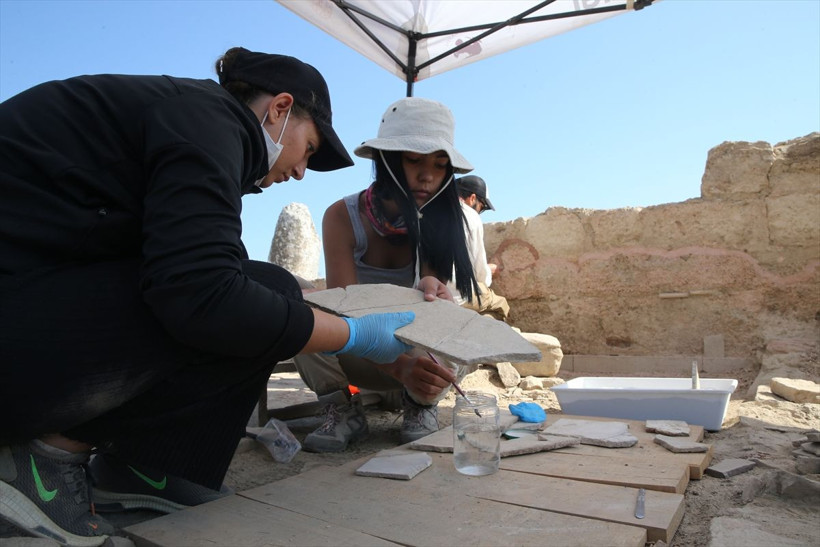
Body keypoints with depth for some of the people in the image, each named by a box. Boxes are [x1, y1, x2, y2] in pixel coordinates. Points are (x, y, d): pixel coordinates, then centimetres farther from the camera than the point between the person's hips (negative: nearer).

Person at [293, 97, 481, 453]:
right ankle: (342, 411, -10)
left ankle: (419, 404, -1)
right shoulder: (343, 217, -21)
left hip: (417, 347, 2)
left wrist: (432, 290, -48)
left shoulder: (437, 221, -14)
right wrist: (399, 365, -49)